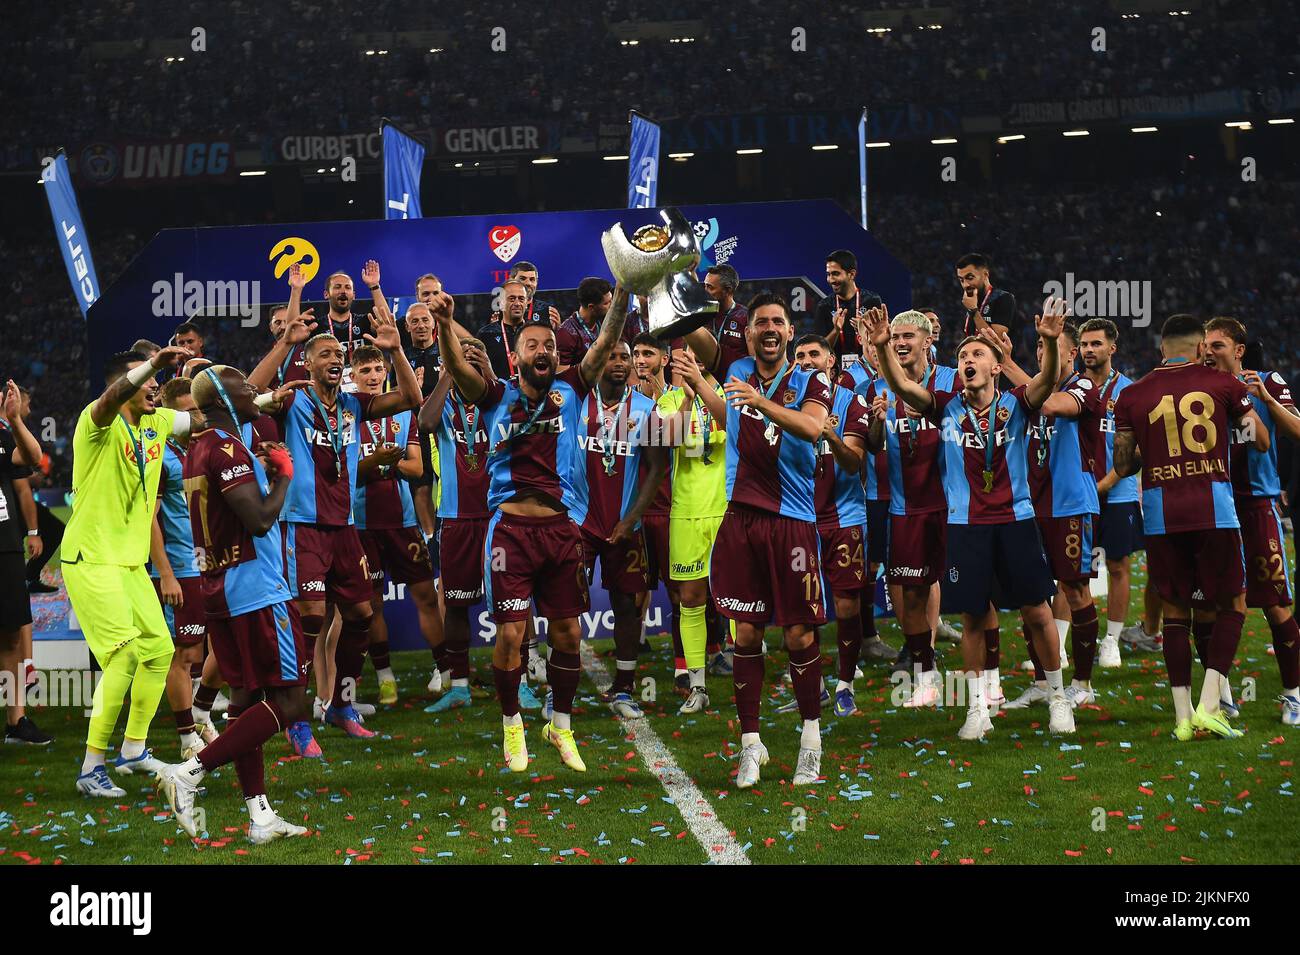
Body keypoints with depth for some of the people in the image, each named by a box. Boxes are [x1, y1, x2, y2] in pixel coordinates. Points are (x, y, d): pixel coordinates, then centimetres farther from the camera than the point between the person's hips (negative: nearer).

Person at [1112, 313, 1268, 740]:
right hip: (1213, 505, -2)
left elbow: (1123, 466, 10)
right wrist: (1243, 410, 28)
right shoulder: (1223, 384, 3)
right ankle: (1209, 704, -1)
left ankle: (1183, 715, 8)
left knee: (1175, 609, 13)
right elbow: (1262, 442, 11)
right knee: (1232, 604, 12)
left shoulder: (1133, 396, 6)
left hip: (1161, 511, 2)